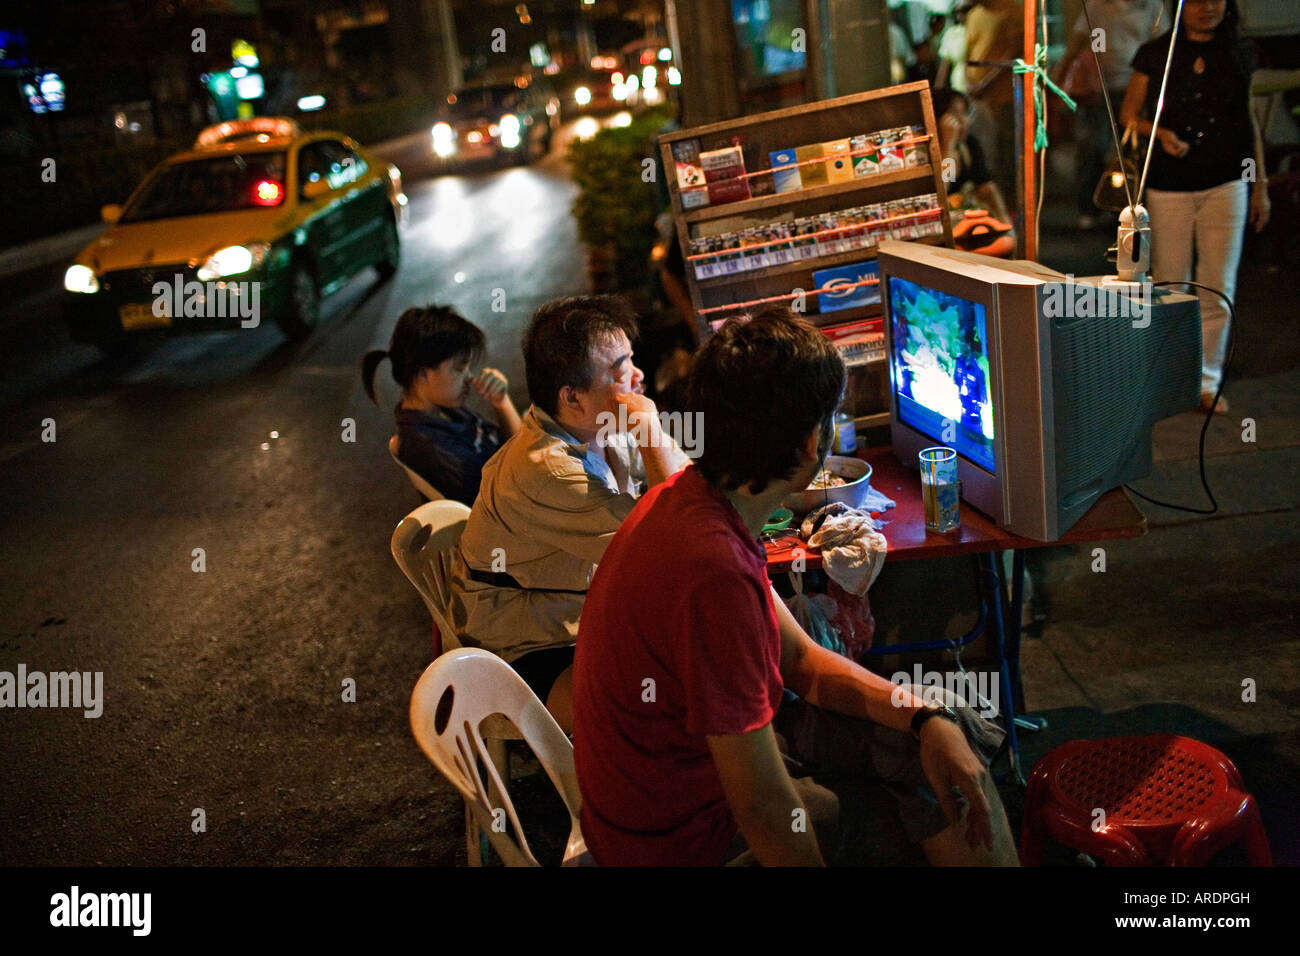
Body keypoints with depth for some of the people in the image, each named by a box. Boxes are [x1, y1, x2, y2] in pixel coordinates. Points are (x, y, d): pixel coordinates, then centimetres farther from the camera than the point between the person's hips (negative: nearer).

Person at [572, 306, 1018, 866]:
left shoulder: (688, 498, -4)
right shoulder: (714, 572, -35)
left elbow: (798, 659, 4)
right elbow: (763, 809, -29)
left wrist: (926, 716, -9)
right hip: (675, 835, -9)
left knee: (944, 727, 8)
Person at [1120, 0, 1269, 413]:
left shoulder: (1237, 57, 7)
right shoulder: (1154, 55, 0)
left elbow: (1249, 122, 13)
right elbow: (1129, 115, 4)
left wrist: (1260, 184, 11)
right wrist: (1160, 132, -17)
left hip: (1226, 186, 2)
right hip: (1168, 188, -1)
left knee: (1217, 289, -2)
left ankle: (1207, 381, 7)